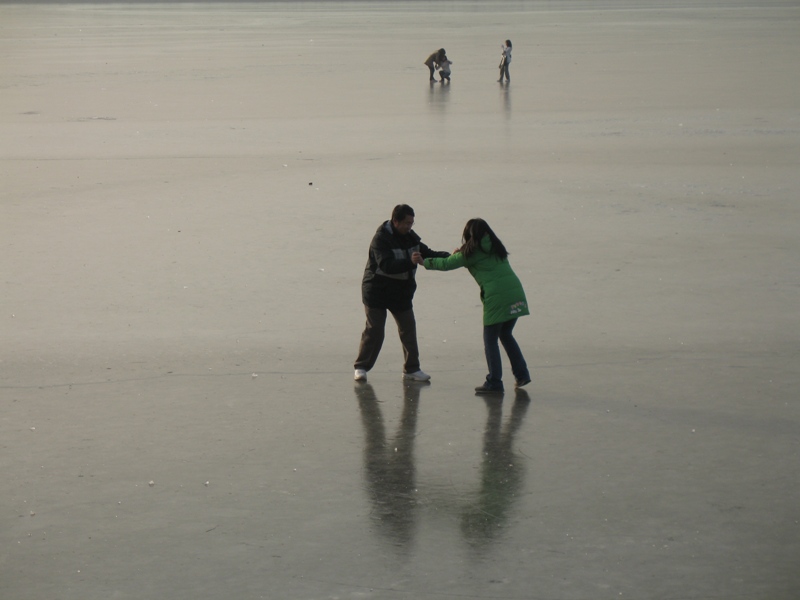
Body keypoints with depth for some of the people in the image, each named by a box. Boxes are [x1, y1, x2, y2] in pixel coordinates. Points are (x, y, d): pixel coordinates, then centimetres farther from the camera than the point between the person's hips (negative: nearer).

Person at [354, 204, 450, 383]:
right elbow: (386, 265, -33)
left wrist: (448, 256, -6)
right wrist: (410, 262, -45)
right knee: (374, 330, -6)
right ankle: (361, 367, 6)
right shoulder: (381, 239, -21)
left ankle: (411, 369, 14)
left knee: (408, 328, 6)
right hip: (377, 292, -7)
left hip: (401, 292, 7)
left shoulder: (410, 237, 3)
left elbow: (427, 254, 10)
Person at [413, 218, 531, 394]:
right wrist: (461, 254, 25)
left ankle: (494, 382, 3)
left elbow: (446, 264, 8)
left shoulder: (472, 252, 1)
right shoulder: (495, 247, 18)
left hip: (496, 297, -6)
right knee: (506, 335, 21)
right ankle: (522, 374, 17)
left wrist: (424, 262, 19)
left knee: (490, 340, 4)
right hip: (515, 293, 6)